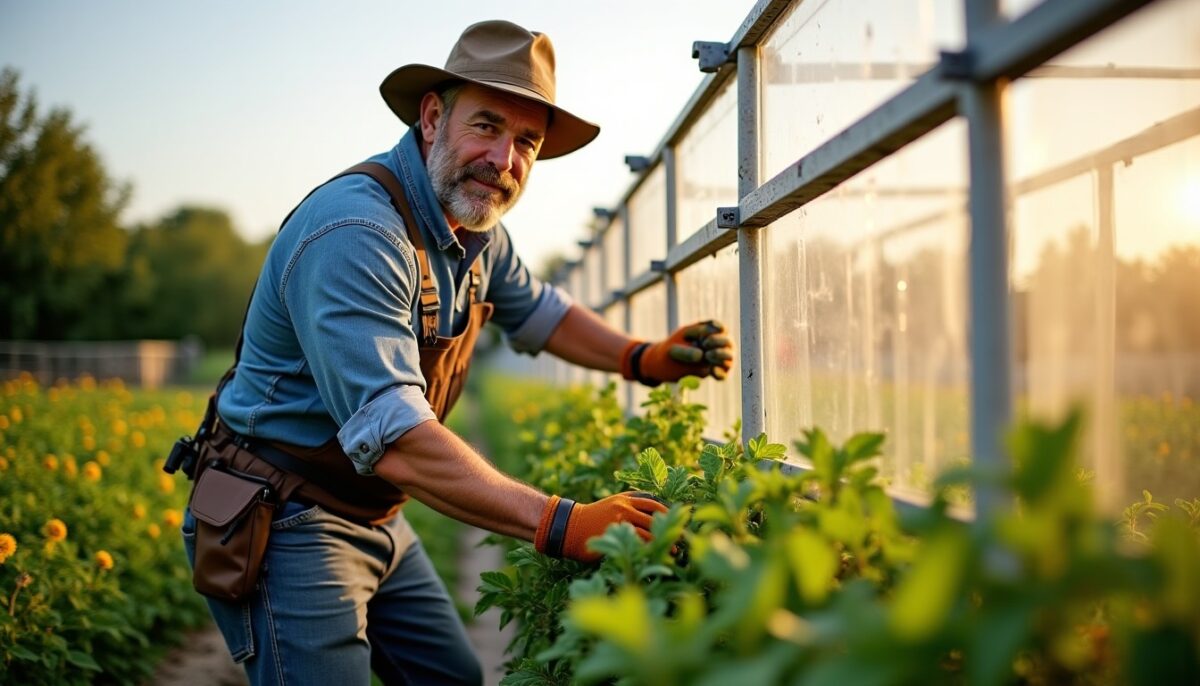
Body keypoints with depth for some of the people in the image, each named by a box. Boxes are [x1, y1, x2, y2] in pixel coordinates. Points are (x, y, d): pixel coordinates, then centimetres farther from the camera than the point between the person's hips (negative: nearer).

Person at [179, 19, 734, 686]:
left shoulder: (477, 229, 3)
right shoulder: (355, 233, -29)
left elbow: (536, 309, 23)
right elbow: (392, 437, -38)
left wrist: (643, 360, 5)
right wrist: (560, 524, -42)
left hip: (376, 520, 9)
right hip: (286, 524, -9)